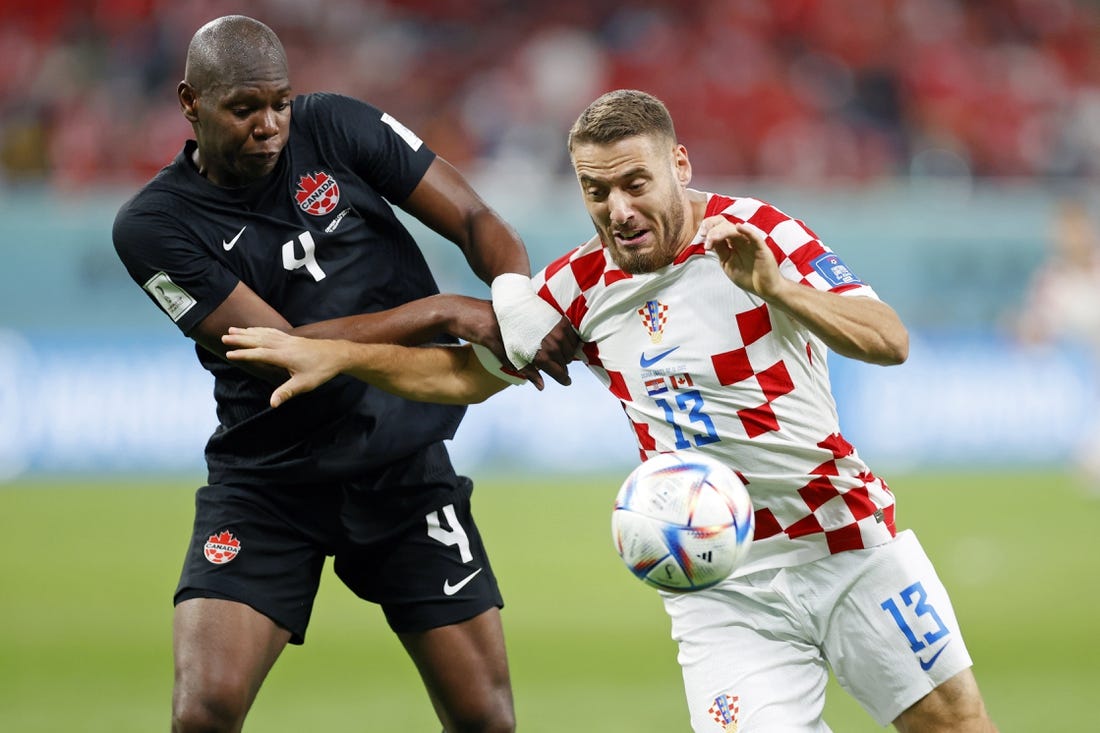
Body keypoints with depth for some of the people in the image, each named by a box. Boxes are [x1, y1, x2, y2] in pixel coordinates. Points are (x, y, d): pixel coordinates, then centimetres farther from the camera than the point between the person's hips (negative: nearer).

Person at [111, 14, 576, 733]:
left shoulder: (335, 128, -2)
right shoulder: (153, 225, -10)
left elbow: (476, 221, -1)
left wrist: (516, 296, -24)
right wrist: (443, 312, -23)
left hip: (407, 466, 2)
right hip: (267, 479, -2)